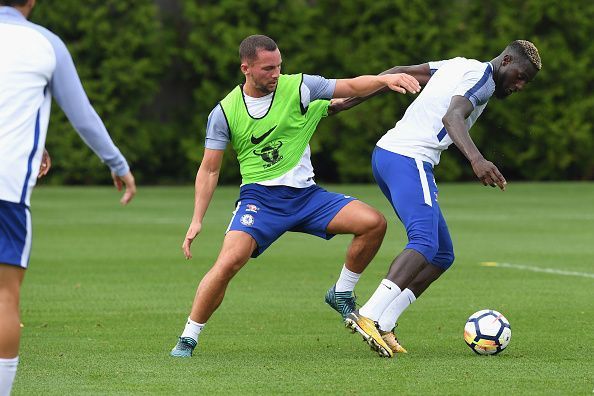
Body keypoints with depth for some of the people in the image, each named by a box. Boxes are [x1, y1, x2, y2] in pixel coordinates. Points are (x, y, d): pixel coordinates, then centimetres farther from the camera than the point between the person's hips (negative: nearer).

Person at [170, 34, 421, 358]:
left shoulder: (299, 88, 0)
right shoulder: (224, 112, -2)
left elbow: (352, 87, 0)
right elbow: (209, 169, 4)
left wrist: (385, 79, -20)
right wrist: (197, 220, -4)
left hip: (305, 194, 3)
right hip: (259, 197, -3)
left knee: (374, 223, -16)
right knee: (230, 260, -28)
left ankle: (341, 294, 7)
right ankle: (188, 339, -11)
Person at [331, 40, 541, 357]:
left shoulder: (459, 66, 23)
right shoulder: (482, 77, -5)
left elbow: (399, 73, 25)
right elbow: (452, 117, -24)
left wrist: (349, 101, 29)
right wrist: (476, 160, -39)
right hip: (409, 160, -10)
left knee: (442, 255, 9)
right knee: (425, 244, -25)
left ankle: (383, 324, -2)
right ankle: (370, 316, -38)